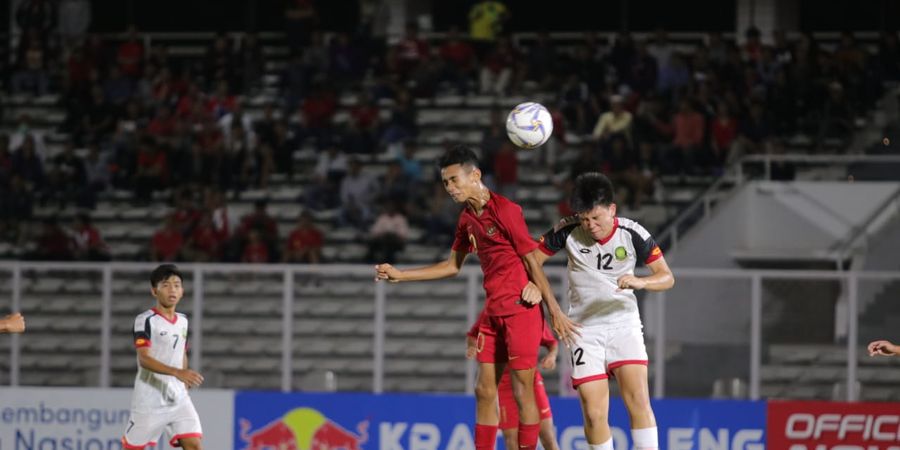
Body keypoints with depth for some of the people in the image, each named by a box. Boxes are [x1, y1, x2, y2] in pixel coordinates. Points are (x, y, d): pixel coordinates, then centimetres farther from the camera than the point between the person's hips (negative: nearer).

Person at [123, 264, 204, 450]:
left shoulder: (183, 321, 11)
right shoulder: (146, 320, -11)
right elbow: (144, 359, -23)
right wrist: (177, 372, -35)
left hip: (178, 398, 5)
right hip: (149, 399, -5)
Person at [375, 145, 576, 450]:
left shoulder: (505, 210, -13)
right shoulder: (467, 218, 11)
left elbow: (533, 262, -11)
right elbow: (452, 266, 22)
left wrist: (555, 311, -11)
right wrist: (400, 275, 18)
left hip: (521, 308, -8)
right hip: (493, 312, 8)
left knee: (522, 391, -6)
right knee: (485, 390, 6)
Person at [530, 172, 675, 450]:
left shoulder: (632, 234, -10)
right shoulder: (568, 231, -8)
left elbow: (667, 278, -5)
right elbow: (533, 260, 5)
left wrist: (640, 282, -26)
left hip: (623, 323, -1)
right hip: (585, 329, 1)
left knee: (638, 400, -18)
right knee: (593, 413, -7)